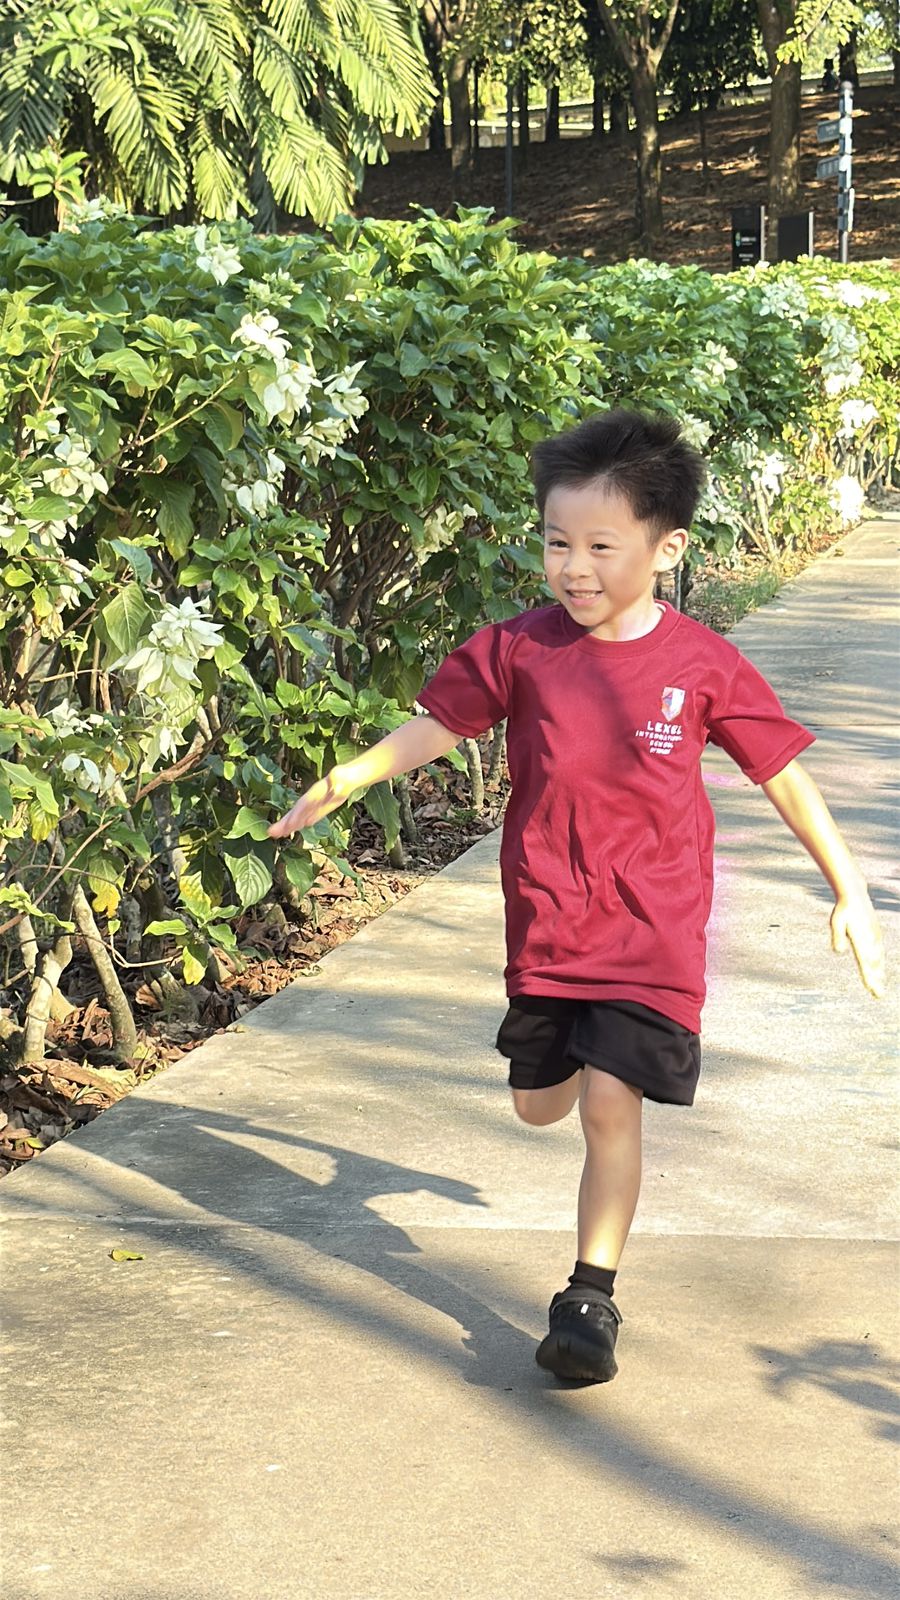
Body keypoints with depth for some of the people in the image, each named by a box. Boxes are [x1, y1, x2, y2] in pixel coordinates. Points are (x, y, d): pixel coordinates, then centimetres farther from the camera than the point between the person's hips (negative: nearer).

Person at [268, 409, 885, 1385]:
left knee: (610, 1105, -11)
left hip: (652, 929, -3)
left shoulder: (702, 666, -9)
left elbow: (783, 776, -1)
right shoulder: (520, 649, -6)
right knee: (540, 1104, 16)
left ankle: (591, 1300, 1)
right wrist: (344, 781, -10)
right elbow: (437, 726, 3)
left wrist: (849, 891, 0)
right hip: (545, 925, 3)